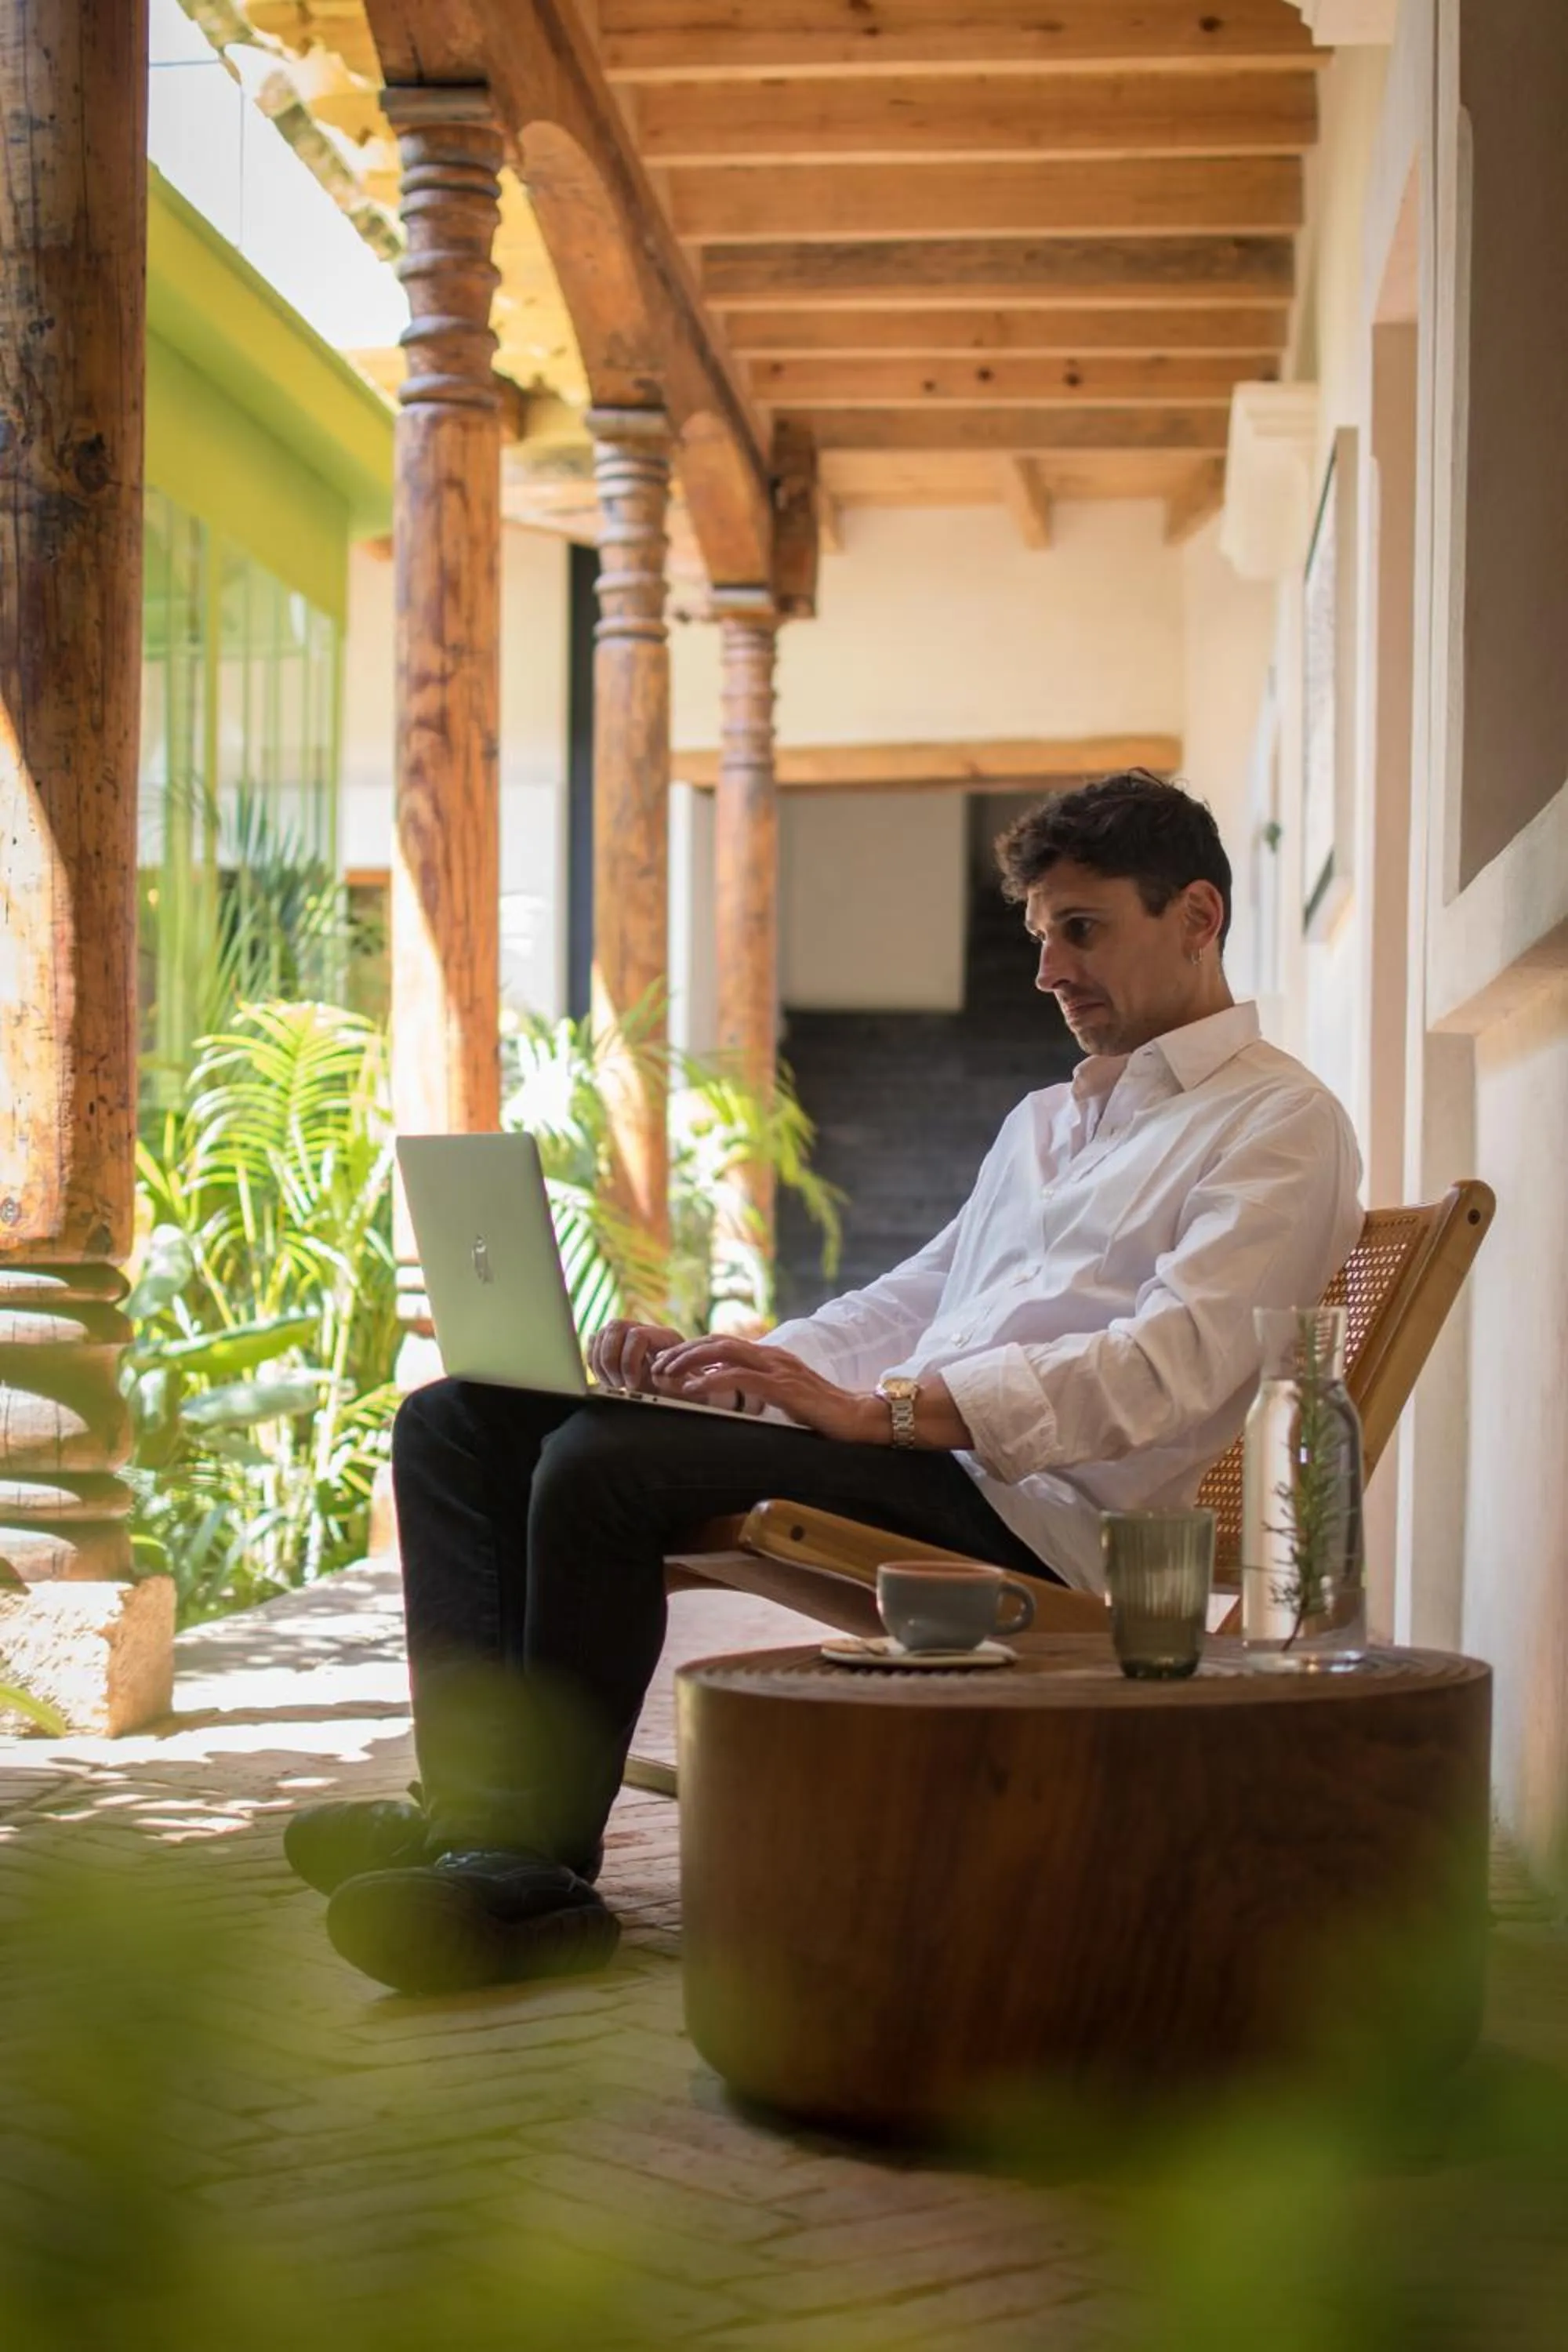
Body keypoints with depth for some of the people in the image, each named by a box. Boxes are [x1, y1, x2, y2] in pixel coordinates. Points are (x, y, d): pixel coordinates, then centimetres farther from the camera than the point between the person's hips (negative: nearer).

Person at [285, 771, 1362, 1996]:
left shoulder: (1280, 1123, 1)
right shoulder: (1045, 1121, 31)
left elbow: (1173, 1363, -15)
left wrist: (880, 1408, -26)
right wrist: (727, 1363, 7)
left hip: (1037, 1505, -9)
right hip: (915, 1453, 10)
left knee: (605, 1461, -29)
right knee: (459, 1419, -3)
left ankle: (541, 1867, -21)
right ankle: (476, 1810, -15)